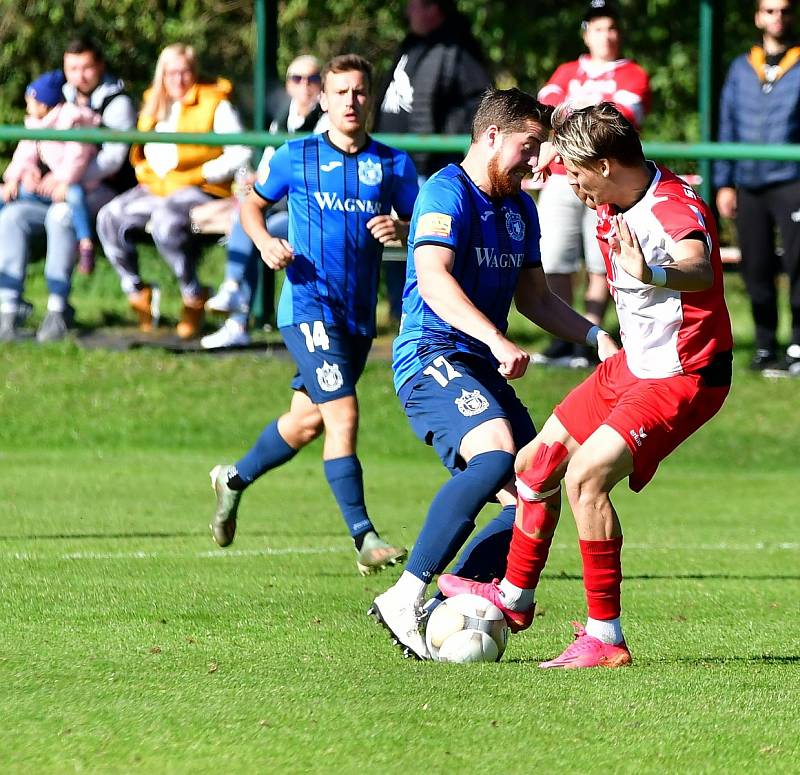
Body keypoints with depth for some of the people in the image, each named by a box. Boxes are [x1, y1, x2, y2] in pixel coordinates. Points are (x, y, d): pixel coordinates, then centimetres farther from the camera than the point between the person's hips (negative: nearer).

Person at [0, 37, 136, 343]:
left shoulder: (116, 103, 0)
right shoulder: (63, 101, 19)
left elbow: (113, 157, -12)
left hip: (99, 190, -6)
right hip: (58, 191, 6)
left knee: (61, 215, -36)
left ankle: (58, 309, -34)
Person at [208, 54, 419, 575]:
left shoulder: (393, 164, 6)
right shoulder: (297, 157, 2)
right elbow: (253, 205, 15)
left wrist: (401, 229, -17)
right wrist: (265, 241, -5)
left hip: (359, 315, 4)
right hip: (309, 304, -4)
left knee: (307, 422, 16)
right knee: (343, 414, -17)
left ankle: (234, 480, 41)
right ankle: (364, 538, -17)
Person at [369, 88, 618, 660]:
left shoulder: (520, 210, 19)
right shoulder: (447, 194, -10)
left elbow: (535, 297, 29)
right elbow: (433, 277, -25)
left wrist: (596, 335, 15)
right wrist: (497, 341, -37)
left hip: (483, 369, 9)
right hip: (432, 356, -9)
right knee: (497, 455, -32)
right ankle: (405, 597, -31)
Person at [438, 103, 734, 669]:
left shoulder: (678, 209, -28)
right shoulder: (613, 204, 0)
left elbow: (699, 271, -51)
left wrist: (653, 274, -70)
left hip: (685, 378, -10)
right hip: (635, 364, 10)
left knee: (586, 474, -24)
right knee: (538, 464, 17)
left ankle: (606, 639, -18)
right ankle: (515, 597, 39)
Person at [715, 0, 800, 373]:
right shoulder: (741, 68, 14)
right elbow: (728, 128, 15)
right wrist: (724, 182, 9)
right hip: (748, 185, 4)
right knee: (756, 269, 5)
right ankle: (764, 346, 14)